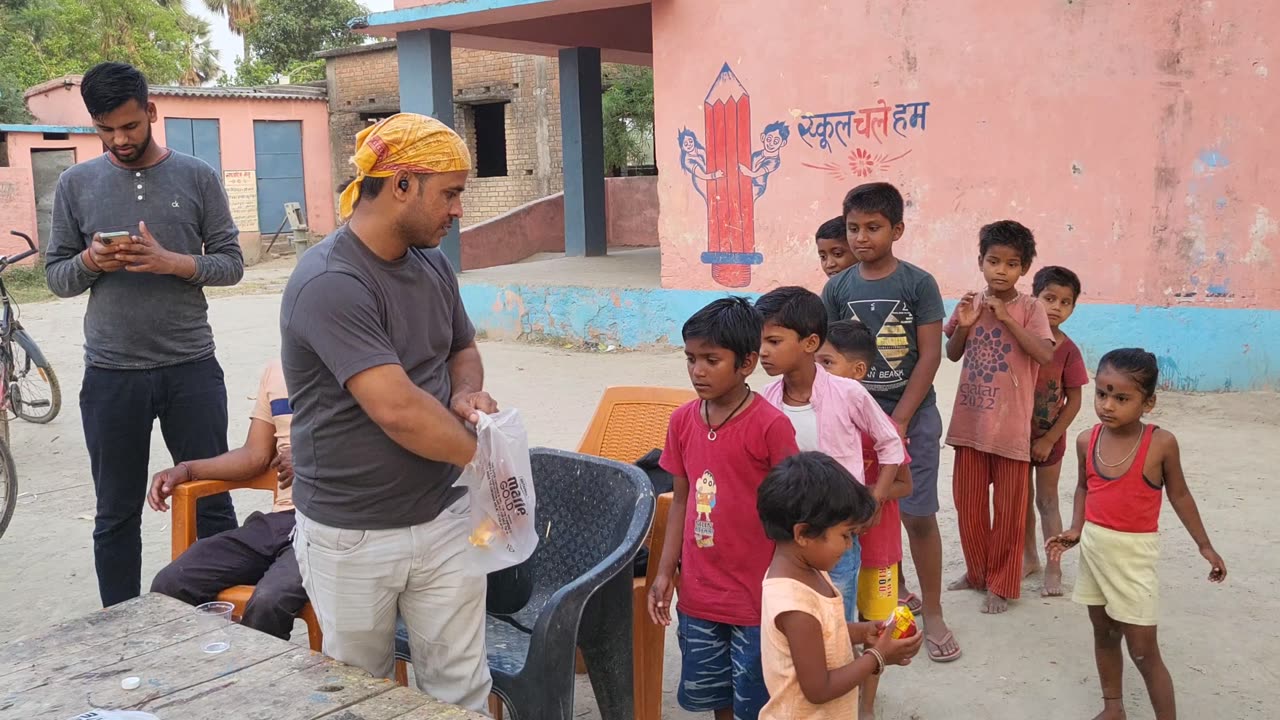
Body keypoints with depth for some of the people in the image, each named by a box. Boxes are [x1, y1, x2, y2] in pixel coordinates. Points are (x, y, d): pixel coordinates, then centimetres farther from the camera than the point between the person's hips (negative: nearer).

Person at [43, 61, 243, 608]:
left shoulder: (197, 177, 2)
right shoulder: (76, 184, 5)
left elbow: (231, 262, 1)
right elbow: (55, 276, 8)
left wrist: (172, 262, -16)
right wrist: (90, 262, -14)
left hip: (191, 368, -1)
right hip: (110, 376, 1)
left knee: (212, 503, 7)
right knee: (117, 516, 11)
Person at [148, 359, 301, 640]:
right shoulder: (276, 370, 19)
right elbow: (254, 456, 19)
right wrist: (186, 470, 6)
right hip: (279, 519, 6)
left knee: (269, 601, -32)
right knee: (169, 585, -10)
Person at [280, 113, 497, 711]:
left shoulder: (432, 264, 3)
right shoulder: (329, 283, -22)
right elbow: (396, 408, -28)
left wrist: (467, 393, -4)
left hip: (442, 519, 5)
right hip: (352, 537, -5)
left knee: (461, 691, 9)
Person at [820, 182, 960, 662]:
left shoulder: (919, 284, -7)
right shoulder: (838, 288, 1)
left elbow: (930, 356, -9)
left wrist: (898, 421, -13)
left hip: (911, 415, -3)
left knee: (919, 515, -1)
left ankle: (932, 613, 12)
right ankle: (896, 592, 33)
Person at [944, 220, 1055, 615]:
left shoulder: (1029, 308, -7)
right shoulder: (970, 303, 4)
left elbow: (1046, 355, -20)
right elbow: (952, 354, 9)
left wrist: (1007, 320, -22)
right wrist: (963, 326, -9)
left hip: (1010, 426, -4)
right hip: (970, 421, 4)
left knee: (1009, 509, 6)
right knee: (968, 502, 13)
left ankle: (1001, 585, 21)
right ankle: (977, 572, 32)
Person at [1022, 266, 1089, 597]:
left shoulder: (1068, 350, -13)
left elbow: (1074, 401, -9)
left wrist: (1049, 440, -10)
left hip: (1049, 438, -3)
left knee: (1047, 500, 6)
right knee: (1023, 498, 15)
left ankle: (1053, 568, 16)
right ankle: (1029, 557, 32)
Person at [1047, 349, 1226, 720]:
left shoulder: (1161, 443, -15)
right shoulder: (1087, 441, -4)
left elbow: (1179, 495, -1)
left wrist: (1204, 545, 4)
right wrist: (1075, 530, -1)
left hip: (1134, 553, -4)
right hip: (1094, 547, 5)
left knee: (1143, 651, -1)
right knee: (1104, 634, 18)